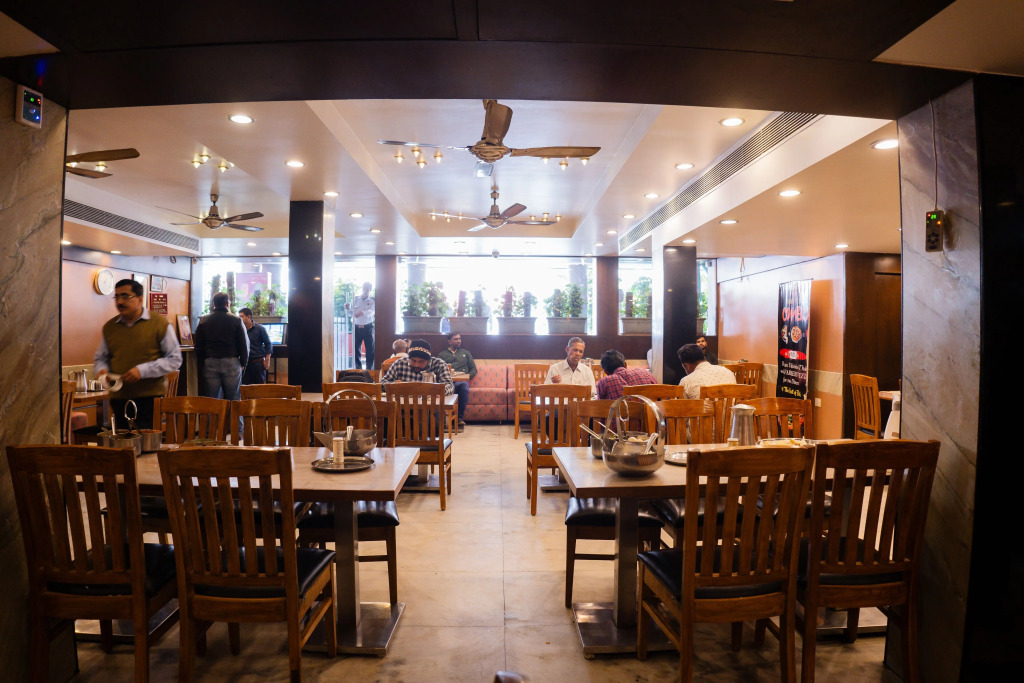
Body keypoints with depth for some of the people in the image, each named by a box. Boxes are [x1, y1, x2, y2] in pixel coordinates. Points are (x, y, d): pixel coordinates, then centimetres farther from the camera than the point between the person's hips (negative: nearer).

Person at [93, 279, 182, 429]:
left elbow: (174, 359, -4)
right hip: (118, 398, 4)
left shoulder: (160, 324, -2)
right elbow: (100, 357, 24)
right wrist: (101, 370, 1)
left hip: (150, 397, -4)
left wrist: (143, 370, -14)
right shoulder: (109, 327, 12)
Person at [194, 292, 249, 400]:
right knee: (233, 399, 2)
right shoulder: (236, 320, -2)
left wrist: (201, 364, 16)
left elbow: (198, 346, 8)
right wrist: (243, 363, 10)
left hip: (210, 363, 2)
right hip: (232, 363, -2)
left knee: (211, 399, 6)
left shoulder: (203, 320, 6)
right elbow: (244, 344, -1)